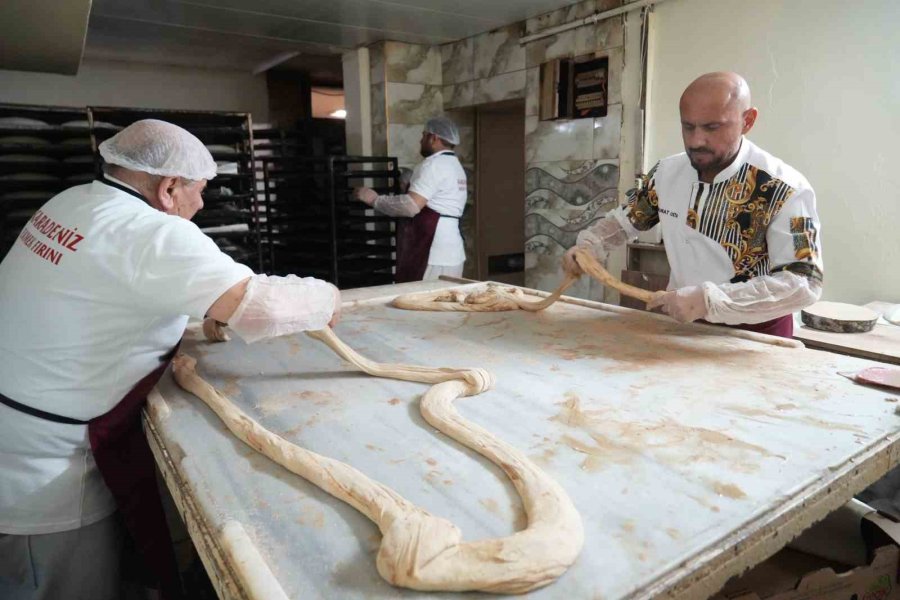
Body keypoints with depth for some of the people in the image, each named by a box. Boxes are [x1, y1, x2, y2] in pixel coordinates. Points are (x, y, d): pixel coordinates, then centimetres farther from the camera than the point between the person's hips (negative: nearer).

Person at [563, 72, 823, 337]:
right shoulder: (667, 171, -2)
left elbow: (804, 283, -22)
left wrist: (708, 299, -32)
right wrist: (588, 245, -5)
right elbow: (626, 218, 13)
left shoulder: (785, 189, -17)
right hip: (681, 322, 2)